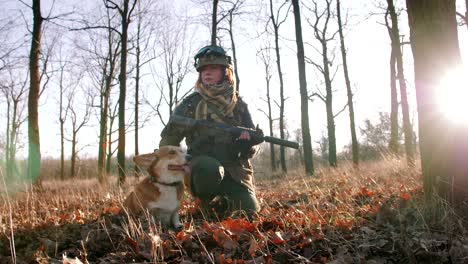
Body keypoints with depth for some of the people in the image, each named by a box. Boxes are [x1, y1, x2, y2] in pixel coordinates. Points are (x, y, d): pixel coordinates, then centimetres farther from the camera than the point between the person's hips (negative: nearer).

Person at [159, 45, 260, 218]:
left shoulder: (239, 105, 13)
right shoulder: (190, 104, 6)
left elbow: (254, 145, 11)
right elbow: (168, 141, 13)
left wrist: (248, 141, -12)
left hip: (235, 171, 2)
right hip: (203, 167, -2)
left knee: (249, 211, -20)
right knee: (209, 168, -38)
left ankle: (223, 203, 14)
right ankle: (209, 204, -6)